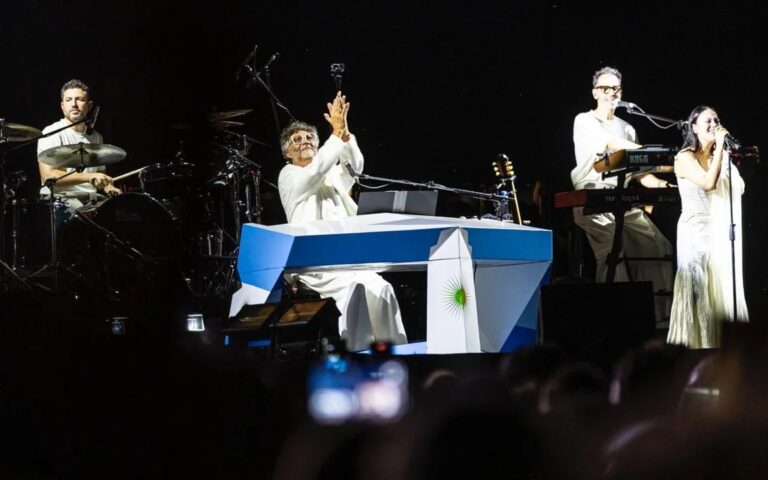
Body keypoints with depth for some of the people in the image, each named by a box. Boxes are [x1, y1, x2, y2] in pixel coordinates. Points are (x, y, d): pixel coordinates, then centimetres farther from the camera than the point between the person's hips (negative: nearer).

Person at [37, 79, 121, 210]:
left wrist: (108, 187, 6)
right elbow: (48, 176, -17)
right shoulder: (51, 133, -5)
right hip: (60, 197, -6)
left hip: (91, 198, 6)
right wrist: (88, 177, -24)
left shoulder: (95, 137, 16)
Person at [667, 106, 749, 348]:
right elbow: (708, 182, -22)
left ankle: (722, 346, 8)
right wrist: (719, 147, -18)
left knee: (723, 292, 4)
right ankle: (698, 345, -2)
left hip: (722, 232, 6)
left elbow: (739, 189, 3)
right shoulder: (685, 158, -7)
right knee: (700, 294, -5)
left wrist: (729, 153, -2)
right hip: (697, 231, -6)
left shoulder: (720, 156, 11)